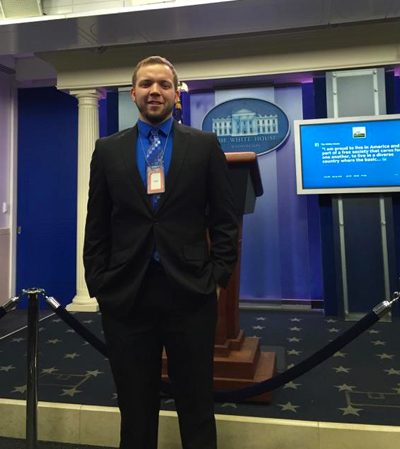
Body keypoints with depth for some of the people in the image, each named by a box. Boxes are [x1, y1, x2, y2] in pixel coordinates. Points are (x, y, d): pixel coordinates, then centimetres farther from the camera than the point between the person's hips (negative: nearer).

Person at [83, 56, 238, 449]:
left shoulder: (205, 145, 4)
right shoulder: (108, 149, 8)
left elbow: (224, 219, 3)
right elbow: (97, 226, 7)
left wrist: (218, 277, -4)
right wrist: (98, 285, 2)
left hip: (189, 291, -1)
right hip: (125, 294, 2)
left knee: (196, 405, 13)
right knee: (135, 407, 15)